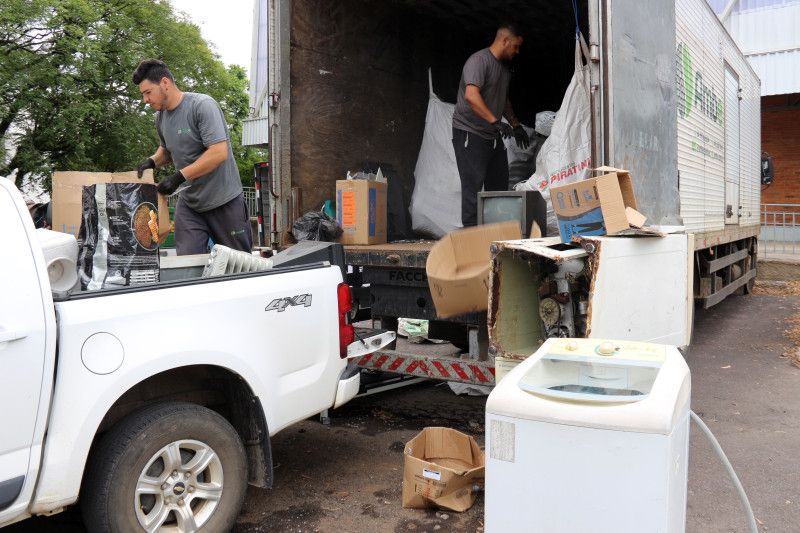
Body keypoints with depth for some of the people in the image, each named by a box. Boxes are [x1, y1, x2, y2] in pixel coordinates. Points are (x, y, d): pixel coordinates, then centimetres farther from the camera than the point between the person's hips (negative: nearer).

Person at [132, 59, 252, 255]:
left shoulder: (202, 105, -16)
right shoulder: (161, 117, 8)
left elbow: (219, 152, -24)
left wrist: (179, 177, -24)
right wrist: (152, 161, 2)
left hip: (224, 201, -6)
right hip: (189, 202, 6)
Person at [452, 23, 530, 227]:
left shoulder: (505, 67, 17)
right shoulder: (479, 60, -13)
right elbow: (471, 96, -28)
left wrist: (515, 125, 24)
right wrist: (496, 122, -32)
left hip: (493, 135, 9)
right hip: (470, 133, -9)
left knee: (499, 185, 8)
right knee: (473, 186, -9)